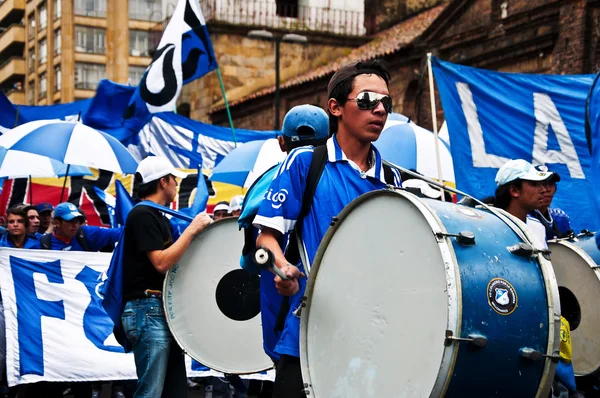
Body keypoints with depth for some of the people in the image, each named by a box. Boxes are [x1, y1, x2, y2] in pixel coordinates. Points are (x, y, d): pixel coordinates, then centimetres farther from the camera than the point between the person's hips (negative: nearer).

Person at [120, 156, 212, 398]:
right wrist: (192, 229, -15)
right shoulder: (142, 215, -10)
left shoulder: (158, 217, 20)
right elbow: (161, 263, -19)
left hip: (164, 311, 10)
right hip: (148, 312, -10)